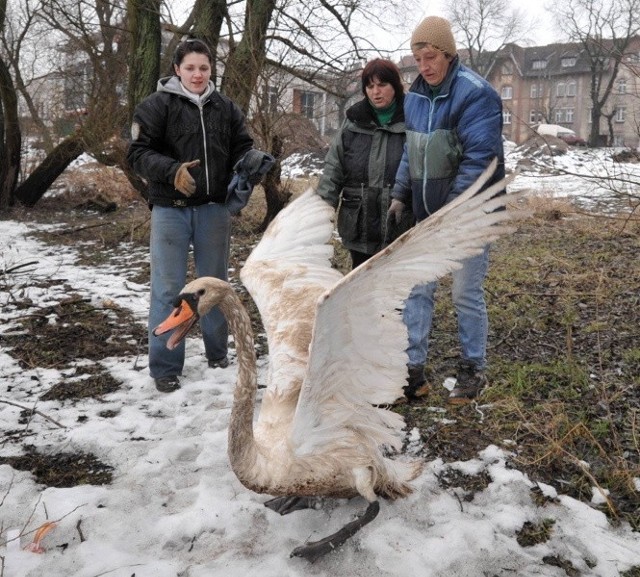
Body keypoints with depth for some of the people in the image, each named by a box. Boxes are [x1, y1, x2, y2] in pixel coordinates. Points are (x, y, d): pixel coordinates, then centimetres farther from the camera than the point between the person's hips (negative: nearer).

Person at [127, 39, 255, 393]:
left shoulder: (226, 108, 8)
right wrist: (172, 171, -25)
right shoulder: (157, 106, -3)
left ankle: (218, 353, 30)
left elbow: (242, 148, 10)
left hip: (214, 209, 4)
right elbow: (138, 153, -8)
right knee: (168, 290, -1)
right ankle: (165, 368, 10)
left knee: (215, 283, 14)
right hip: (170, 209, -3)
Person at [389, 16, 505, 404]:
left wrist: (452, 208, -24)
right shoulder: (415, 95, 9)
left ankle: (474, 369, 20)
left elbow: (480, 158, -20)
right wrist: (400, 194, 9)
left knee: (466, 293, 2)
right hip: (427, 214, 7)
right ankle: (413, 369, 14)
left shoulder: (475, 93, -14)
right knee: (417, 290, 6)